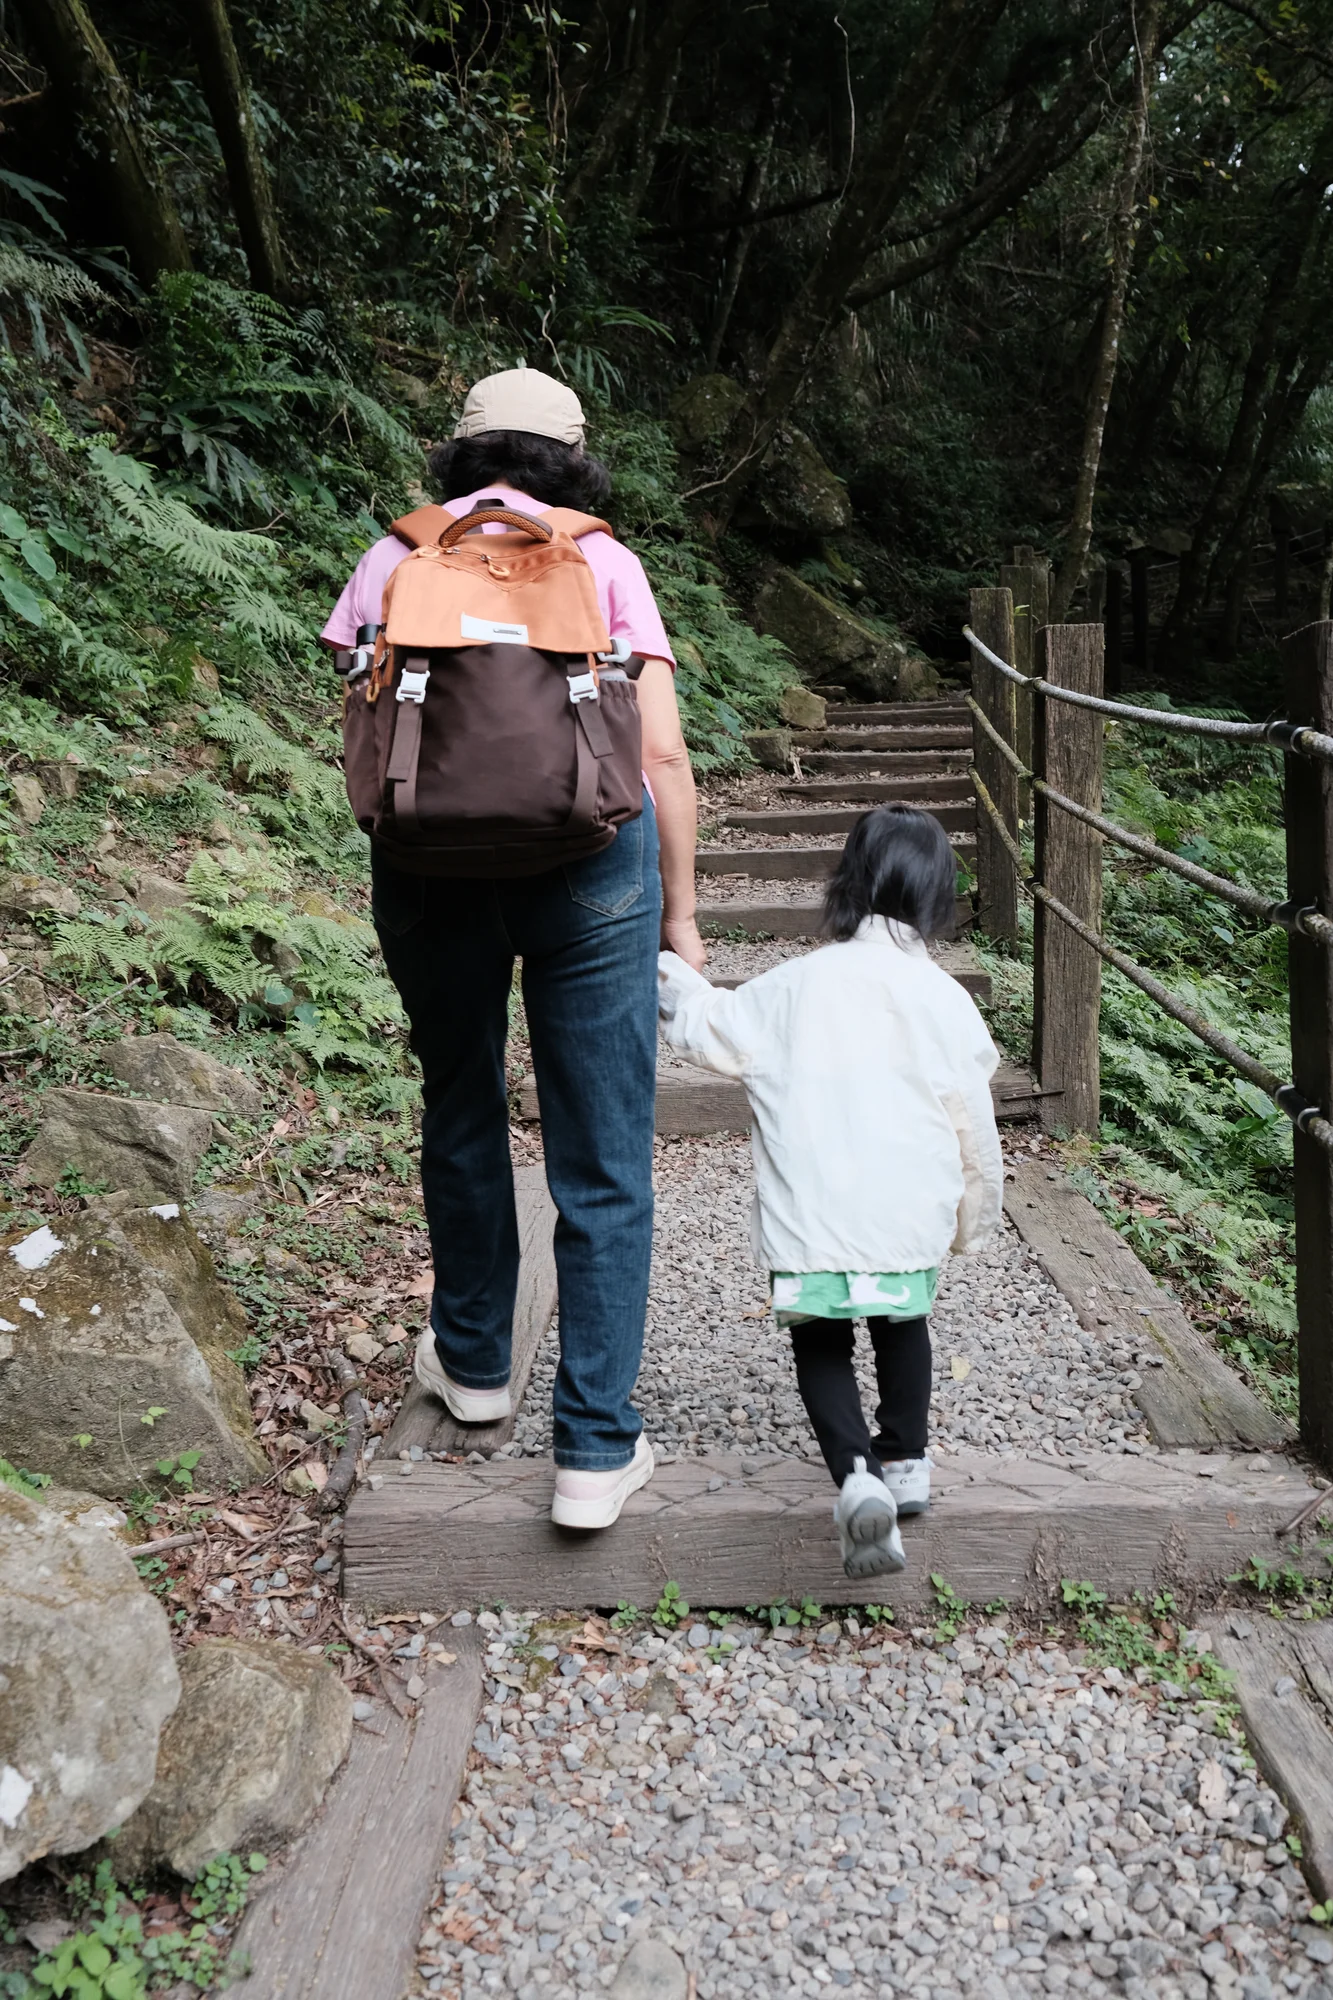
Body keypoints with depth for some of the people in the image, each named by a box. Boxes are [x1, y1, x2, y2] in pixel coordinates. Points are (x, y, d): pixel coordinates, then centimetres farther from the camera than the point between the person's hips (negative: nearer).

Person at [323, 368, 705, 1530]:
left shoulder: (396, 557, 14)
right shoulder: (604, 561, 9)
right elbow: (662, 752, 1)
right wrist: (680, 917, 7)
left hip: (429, 857, 2)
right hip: (588, 853, -2)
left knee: (461, 1114, 22)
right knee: (603, 1159, 5)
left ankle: (473, 1361, 39)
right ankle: (598, 1447, 9)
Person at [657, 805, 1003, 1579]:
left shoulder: (797, 983, 0)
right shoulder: (944, 999, -1)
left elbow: (715, 1030, 14)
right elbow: (974, 1126, 5)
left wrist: (672, 978, 32)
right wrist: (975, 1215, 21)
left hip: (811, 1217, -1)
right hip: (909, 1216, 1)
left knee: (820, 1345, 14)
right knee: (903, 1326, 26)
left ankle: (857, 1475, -6)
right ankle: (906, 1461, 33)